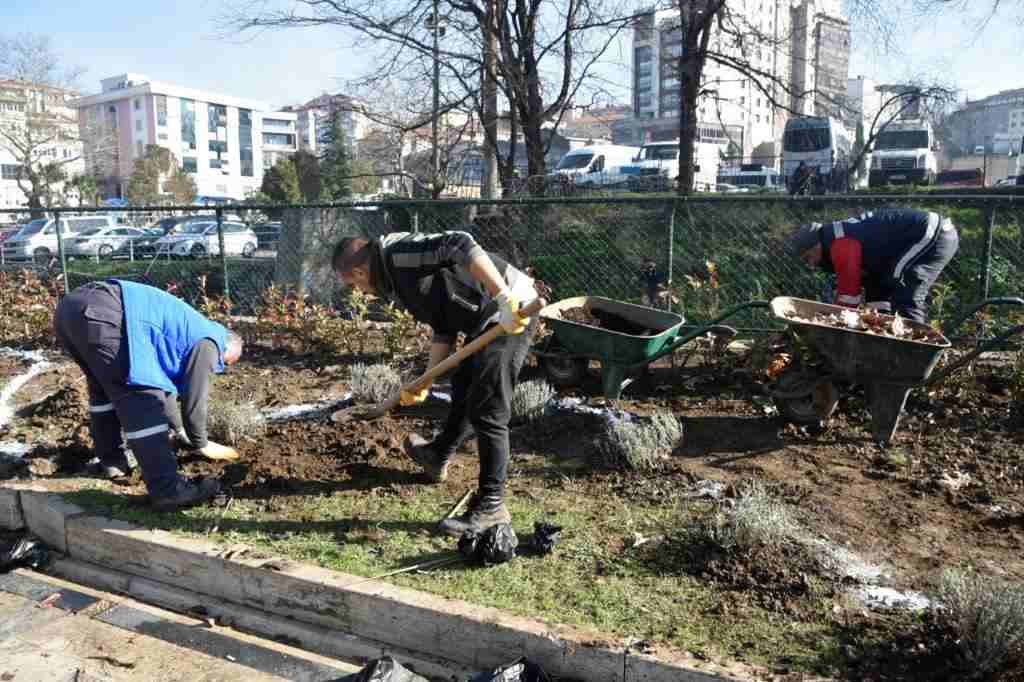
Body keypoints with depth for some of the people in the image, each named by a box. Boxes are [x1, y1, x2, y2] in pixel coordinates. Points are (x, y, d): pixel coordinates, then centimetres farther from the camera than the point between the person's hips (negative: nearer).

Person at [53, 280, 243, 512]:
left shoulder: (191, 328, 35)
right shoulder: (209, 341, 9)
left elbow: (160, 380, 47)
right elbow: (194, 396, 7)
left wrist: (178, 427, 56)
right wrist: (201, 443, 23)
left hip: (71, 306, 10)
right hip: (99, 314, -10)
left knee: (104, 387, 29)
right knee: (142, 400, -9)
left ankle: (111, 460, 40)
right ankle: (167, 490, -10)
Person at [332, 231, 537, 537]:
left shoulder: (399, 252, -14)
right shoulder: (398, 279, 16)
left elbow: (461, 246, -29)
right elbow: (444, 328, 20)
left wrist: (503, 296, -35)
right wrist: (425, 383, 17)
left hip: (510, 313, -11)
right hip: (487, 320, 11)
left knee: (486, 411, -8)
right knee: (463, 389, 27)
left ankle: (490, 505, 3)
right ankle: (437, 457, 50)